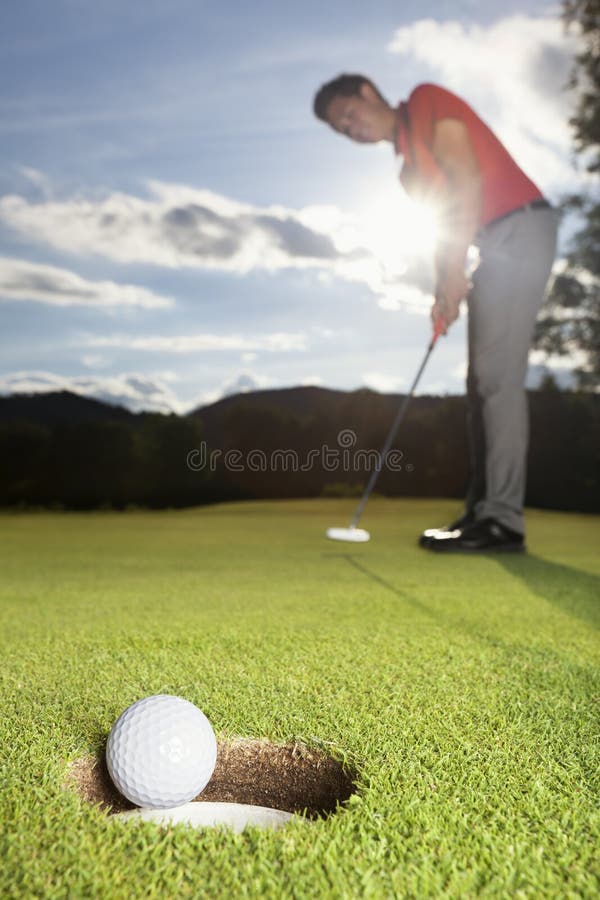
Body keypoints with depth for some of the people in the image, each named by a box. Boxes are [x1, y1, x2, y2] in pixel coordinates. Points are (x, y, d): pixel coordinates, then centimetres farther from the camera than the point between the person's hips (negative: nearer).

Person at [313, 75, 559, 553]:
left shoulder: (427, 101, 1)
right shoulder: (409, 166, 23)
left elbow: (468, 178, -11)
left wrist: (456, 270, -16)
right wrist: (445, 294, 0)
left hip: (520, 226, -9)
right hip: (495, 243, 9)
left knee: (497, 375, -17)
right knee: (484, 382, 3)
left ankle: (504, 519, -16)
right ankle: (483, 511, 6)